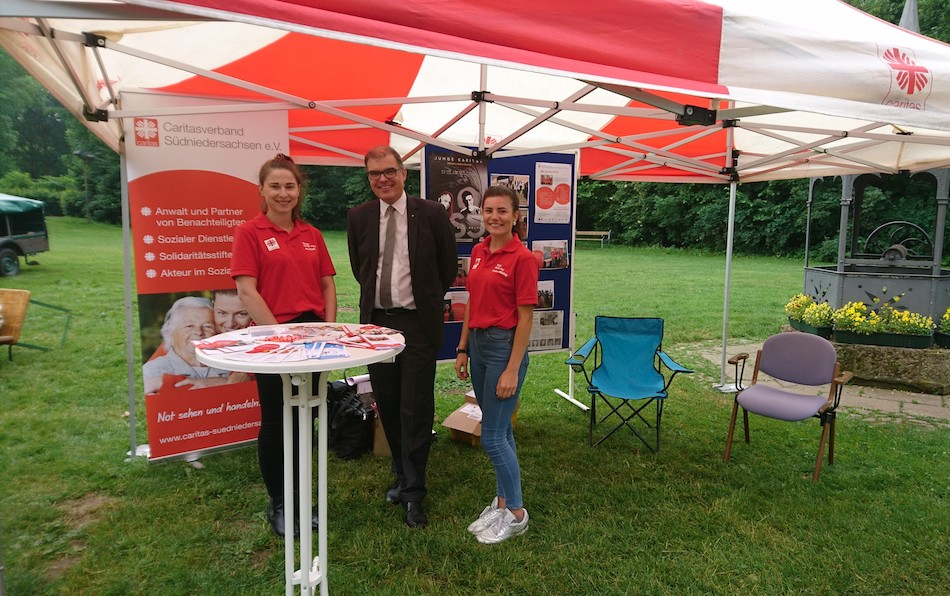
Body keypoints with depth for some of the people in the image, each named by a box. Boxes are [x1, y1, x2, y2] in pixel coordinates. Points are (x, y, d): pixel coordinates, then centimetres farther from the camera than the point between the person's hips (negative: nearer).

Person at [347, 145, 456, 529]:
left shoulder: (431, 213, -5)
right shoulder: (359, 217, 3)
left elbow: (447, 267, 5)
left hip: (417, 323, -3)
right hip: (375, 320, 4)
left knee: (416, 410, 0)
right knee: (388, 406, 13)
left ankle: (413, 494, 14)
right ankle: (403, 475, 33)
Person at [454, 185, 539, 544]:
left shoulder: (522, 258, -13)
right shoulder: (478, 252, 8)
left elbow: (525, 317, -13)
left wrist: (512, 370, -15)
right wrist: (463, 348, 13)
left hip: (505, 346, -7)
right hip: (478, 343, 7)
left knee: (492, 436, -2)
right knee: (499, 430, 17)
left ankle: (516, 514, 17)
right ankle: (502, 502, 32)